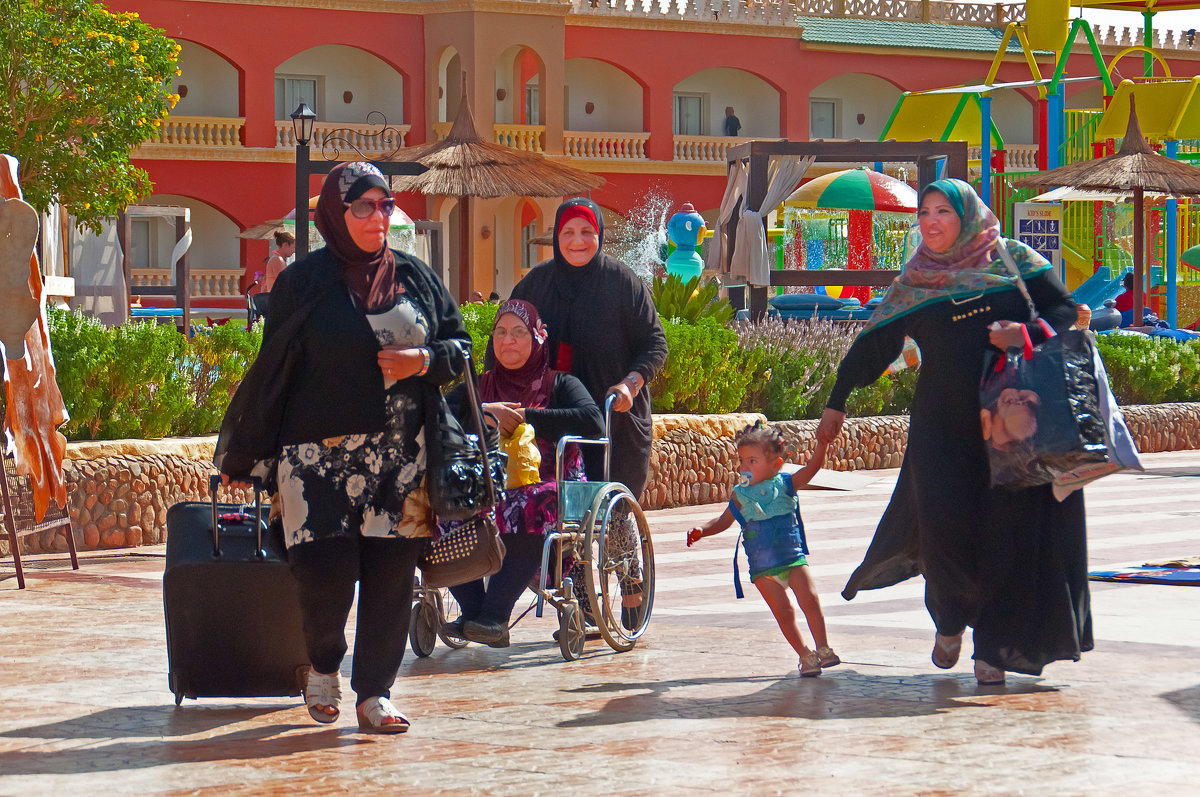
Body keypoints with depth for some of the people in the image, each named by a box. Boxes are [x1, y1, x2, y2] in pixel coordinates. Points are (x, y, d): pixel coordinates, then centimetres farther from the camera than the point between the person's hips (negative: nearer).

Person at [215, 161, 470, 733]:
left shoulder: (413, 277, 11)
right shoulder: (303, 283, 1)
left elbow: (460, 343, 16)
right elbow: (272, 369, 2)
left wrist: (424, 361, -7)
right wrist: (240, 455, 4)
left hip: (402, 454, 3)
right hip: (322, 452, -3)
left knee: (391, 573, 0)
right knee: (326, 569, -12)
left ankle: (375, 693, 10)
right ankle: (324, 666, 17)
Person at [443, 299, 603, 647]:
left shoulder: (560, 384, 11)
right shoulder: (479, 387, 21)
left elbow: (593, 422, -10)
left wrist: (524, 417, -9)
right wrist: (485, 412, -8)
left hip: (543, 486, -3)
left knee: (531, 507, -40)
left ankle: (495, 615, -34)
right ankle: (473, 610, -25)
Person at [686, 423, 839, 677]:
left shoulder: (785, 485, -1)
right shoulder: (741, 495, 4)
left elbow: (812, 467, -10)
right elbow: (723, 521, 12)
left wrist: (823, 443, -25)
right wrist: (702, 530, -4)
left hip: (793, 557, -1)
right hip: (762, 567, 1)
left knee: (810, 600, -11)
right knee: (783, 611, -4)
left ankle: (823, 649, 1)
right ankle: (805, 656, 5)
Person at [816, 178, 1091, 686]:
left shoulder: (1013, 261, 7)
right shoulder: (914, 283, 10)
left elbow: (1066, 310, 7)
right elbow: (872, 345, 15)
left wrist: (1028, 333, -13)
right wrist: (836, 403, 14)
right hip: (942, 424, 1)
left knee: (1006, 529, -5)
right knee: (943, 520, -12)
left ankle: (994, 648, 4)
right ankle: (950, 620, 14)